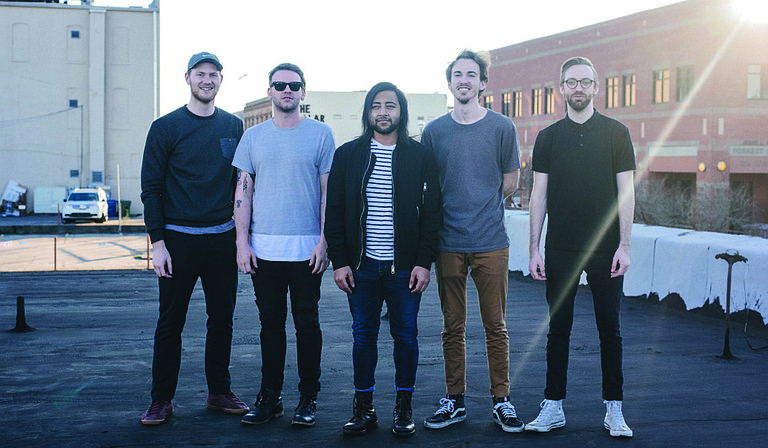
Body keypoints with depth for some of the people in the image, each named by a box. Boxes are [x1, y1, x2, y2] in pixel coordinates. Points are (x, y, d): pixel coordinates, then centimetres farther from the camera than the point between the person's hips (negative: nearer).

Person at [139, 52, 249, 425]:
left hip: (223, 238, 3)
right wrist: (157, 242, -10)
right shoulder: (166, 128, -1)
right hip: (179, 239, -3)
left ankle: (220, 392, 22)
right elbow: (151, 188, -3)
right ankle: (161, 399, 10)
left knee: (222, 319, 10)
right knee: (171, 322, 1)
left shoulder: (234, 127, 9)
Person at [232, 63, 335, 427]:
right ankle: (269, 397, 18)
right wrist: (242, 240, 1)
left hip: (306, 248, -2)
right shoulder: (253, 137, 10)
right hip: (263, 248, 3)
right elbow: (243, 191, 9)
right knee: (270, 324, 9)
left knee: (306, 322, 3)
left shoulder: (320, 134, 2)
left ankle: (308, 398, 14)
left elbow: (328, 192, 0)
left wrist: (324, 240, -7)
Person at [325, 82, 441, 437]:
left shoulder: (420, 157, 3)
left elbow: (431, 213, 1)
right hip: (361, 266, 1)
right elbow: (333, 212, 5)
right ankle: (363, 407, 18)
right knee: (363, 335, 7)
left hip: (404, 267, -1)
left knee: (406, 335, 5)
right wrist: (338, 261, -3)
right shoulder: (347, 155, 6)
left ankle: (404, 408, 18)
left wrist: (424, 262, -7)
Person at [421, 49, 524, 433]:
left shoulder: (501, 127, 3)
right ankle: (455, 402, 17)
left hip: (490, 243, -1)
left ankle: (501, 400, 13)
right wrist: (458, 210, 7)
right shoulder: (434, 131, 7)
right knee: (453, 327, 8)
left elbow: (510, 183, 8)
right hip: (448, 243, 2)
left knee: (495, 326, 3)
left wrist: (481, 208, 7)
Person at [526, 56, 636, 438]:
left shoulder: (616, 133, 3)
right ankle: (553, 407, 14)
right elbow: (539, 195, 7)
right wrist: (534, 249, 1)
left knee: (610, 330, 3)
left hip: (605, 249, -1)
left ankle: (613, 410, 12)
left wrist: (624, 245, -7)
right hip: (560, 250, 1)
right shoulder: (548, 137, 7)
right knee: (558, 330, 5)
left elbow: (625, 192, 0)